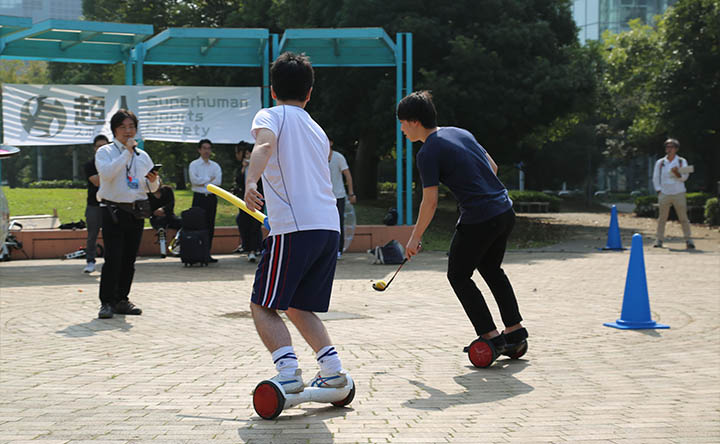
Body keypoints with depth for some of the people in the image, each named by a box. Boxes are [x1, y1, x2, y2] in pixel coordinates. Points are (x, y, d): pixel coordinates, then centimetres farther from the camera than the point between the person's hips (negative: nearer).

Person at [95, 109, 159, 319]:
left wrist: (153, 180, -5)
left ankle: (121, 300, 15)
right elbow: (106, 172, -19)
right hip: (114, 211, -5)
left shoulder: (143, 156, 16)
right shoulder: (105, 152, 3)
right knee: (113, 258, -11)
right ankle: (106, 302, -7)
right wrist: (127, 152, -16)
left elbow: (152, 189, 18)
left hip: (137, 212, 5)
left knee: (129, 259, 6)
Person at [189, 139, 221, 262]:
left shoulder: (215, 166, 13)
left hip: (211, 197, 4)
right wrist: (209, 179, -7)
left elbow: (218, 181, -3)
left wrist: (202, 182, -9)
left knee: (210, 226, 3)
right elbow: (194, 180, -12)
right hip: (199, 198, -3)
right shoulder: (194, 164, 5)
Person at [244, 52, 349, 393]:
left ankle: (289, 374, -16)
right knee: (298, 307, 19)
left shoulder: (270, 116, 6)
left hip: (294, 227, -7)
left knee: (263, 307, 0)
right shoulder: (318, 131, 25)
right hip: (330, 227, 7)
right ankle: (332, 369, 9)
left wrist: (250, 181, -34)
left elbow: (265, 144, -18)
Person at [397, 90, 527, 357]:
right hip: (505, 211, 8)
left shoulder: (428, 153, -10)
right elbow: (493, 167, 19)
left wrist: (415, 238, -1)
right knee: (491, 269, 26)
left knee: (458, 276, 10)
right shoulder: (461, 133, 13)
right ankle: (515, 330, 25)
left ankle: (491, 336, 4)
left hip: (478, 220, -8)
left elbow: (430, 202, -11)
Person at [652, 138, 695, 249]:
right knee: (662, 218, 1)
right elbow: (655, 178, 11)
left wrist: (677, 173, -21)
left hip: (679, 194, -1)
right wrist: (658, 191, 0)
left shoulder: (682, 162, 7)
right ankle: (659, 240, 8)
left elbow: (684, 177, -1)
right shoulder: (660, 162, 9)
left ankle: (688, 240, 4)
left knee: (683, 218, -2)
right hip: (664, 194, 1)